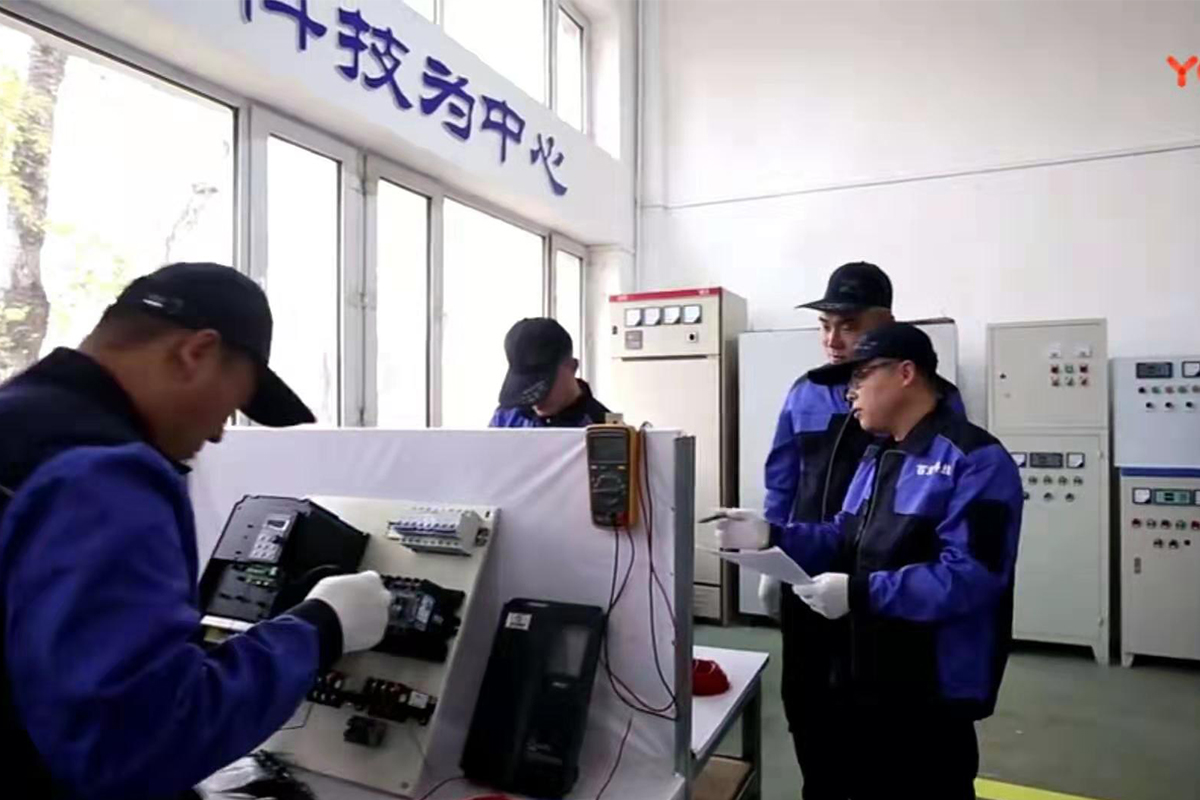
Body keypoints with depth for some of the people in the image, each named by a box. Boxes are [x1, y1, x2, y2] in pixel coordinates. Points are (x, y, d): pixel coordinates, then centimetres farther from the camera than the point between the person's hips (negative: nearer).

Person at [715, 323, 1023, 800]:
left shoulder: (975, 460, -19)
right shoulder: (878, 457, 12)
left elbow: (968, 577, -28)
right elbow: (846, 541, 12)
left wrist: (860, 593, -31)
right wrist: (771, 536, -3)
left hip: (933, 691, -9)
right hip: (870, 679, 9)